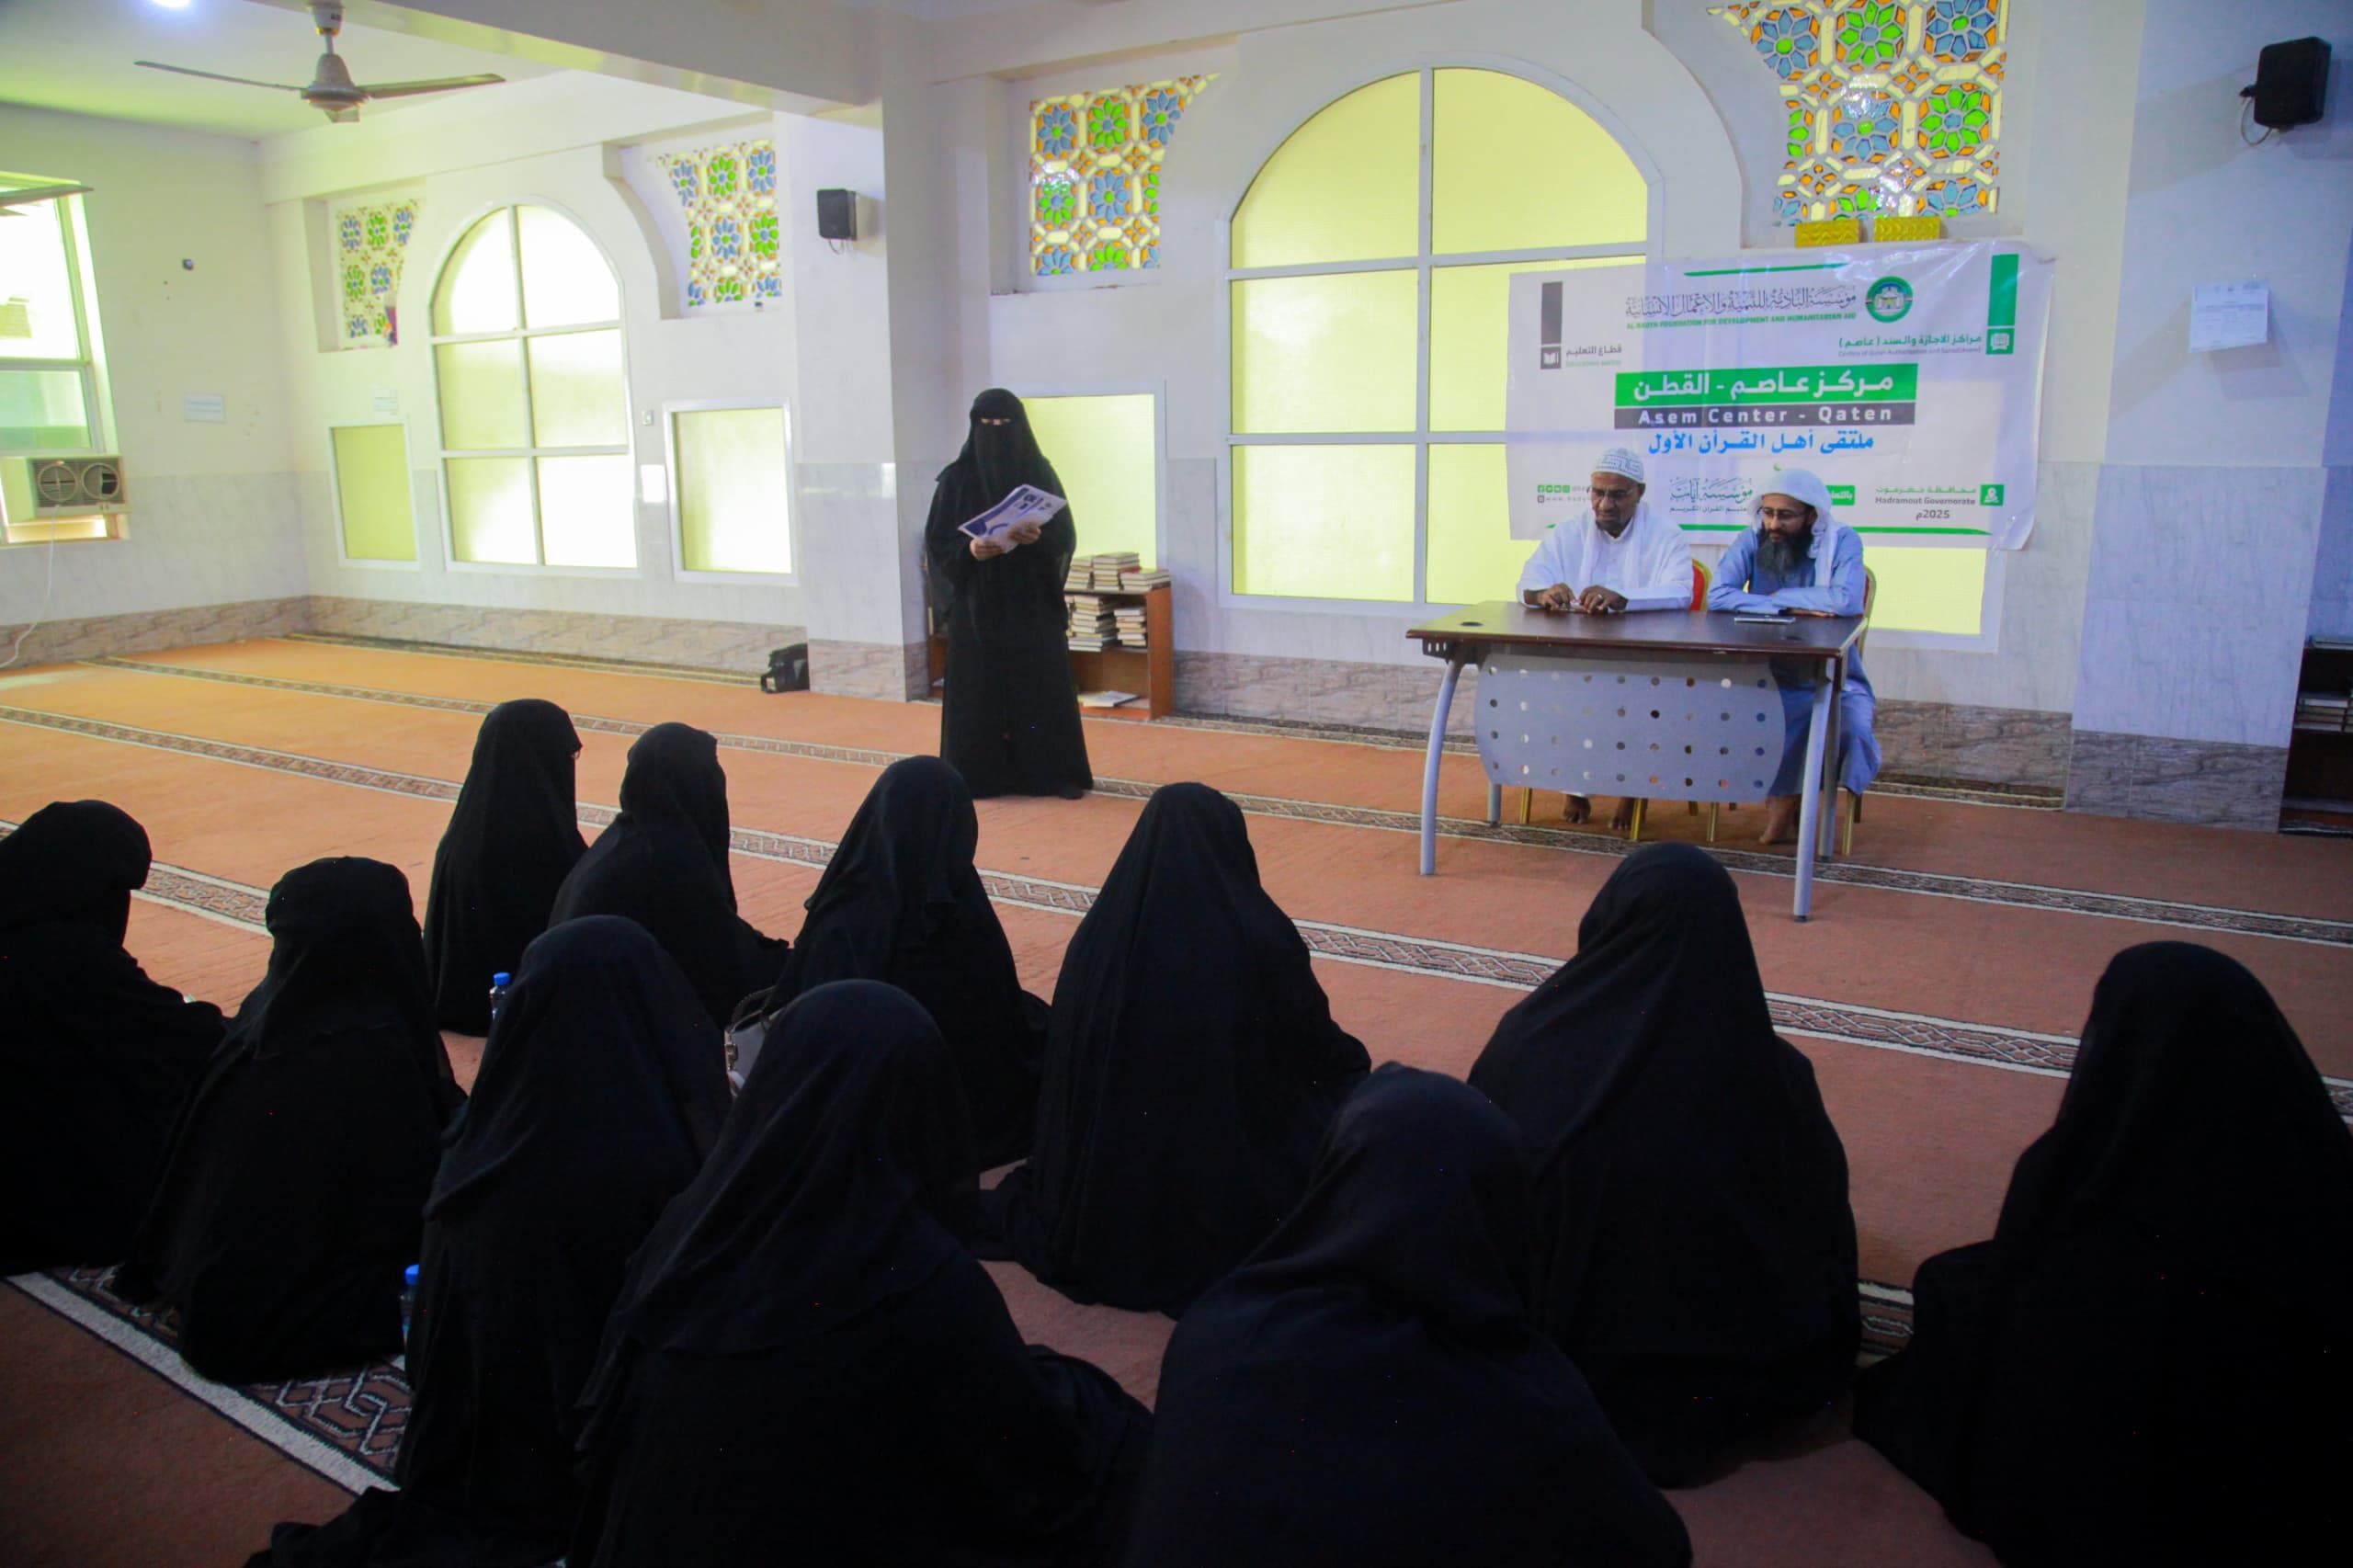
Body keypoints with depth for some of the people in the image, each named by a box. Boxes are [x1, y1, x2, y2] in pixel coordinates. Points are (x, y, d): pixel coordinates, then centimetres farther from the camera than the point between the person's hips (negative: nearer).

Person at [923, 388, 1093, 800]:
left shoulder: (1040, 473, 3)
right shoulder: (956, 478, 1)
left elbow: (1065, 535, 0)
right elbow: (937, 541, 0)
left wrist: (1039, 538, -21)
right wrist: (969, 550, -20)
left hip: (1033, 604, 1)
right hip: (977, 606, 0)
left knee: (1045, 687, 0)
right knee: (979, 689, 1)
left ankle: (1058, 773, 7)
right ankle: (979, 776, 9)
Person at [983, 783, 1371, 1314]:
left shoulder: (1098, 937, -10)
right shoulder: (1261, 938, -19)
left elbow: (1066, 1065, 1)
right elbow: (1324, 1051, -3)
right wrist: (1350, 1061, 22)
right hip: (1240, 1197, -5)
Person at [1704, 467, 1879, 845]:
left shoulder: (1843, 542, -6)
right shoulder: (1751, 542, -1)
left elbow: (1847, 600, -26)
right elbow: (1718, 596, -18)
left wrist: (1778, 597, -15)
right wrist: (1794, 609, -22)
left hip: (1831, 680, -1)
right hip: (1766, 677, 1)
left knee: (1852, 731, -29)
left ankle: (1786, 800, 0)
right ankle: (1782, 799, -5)